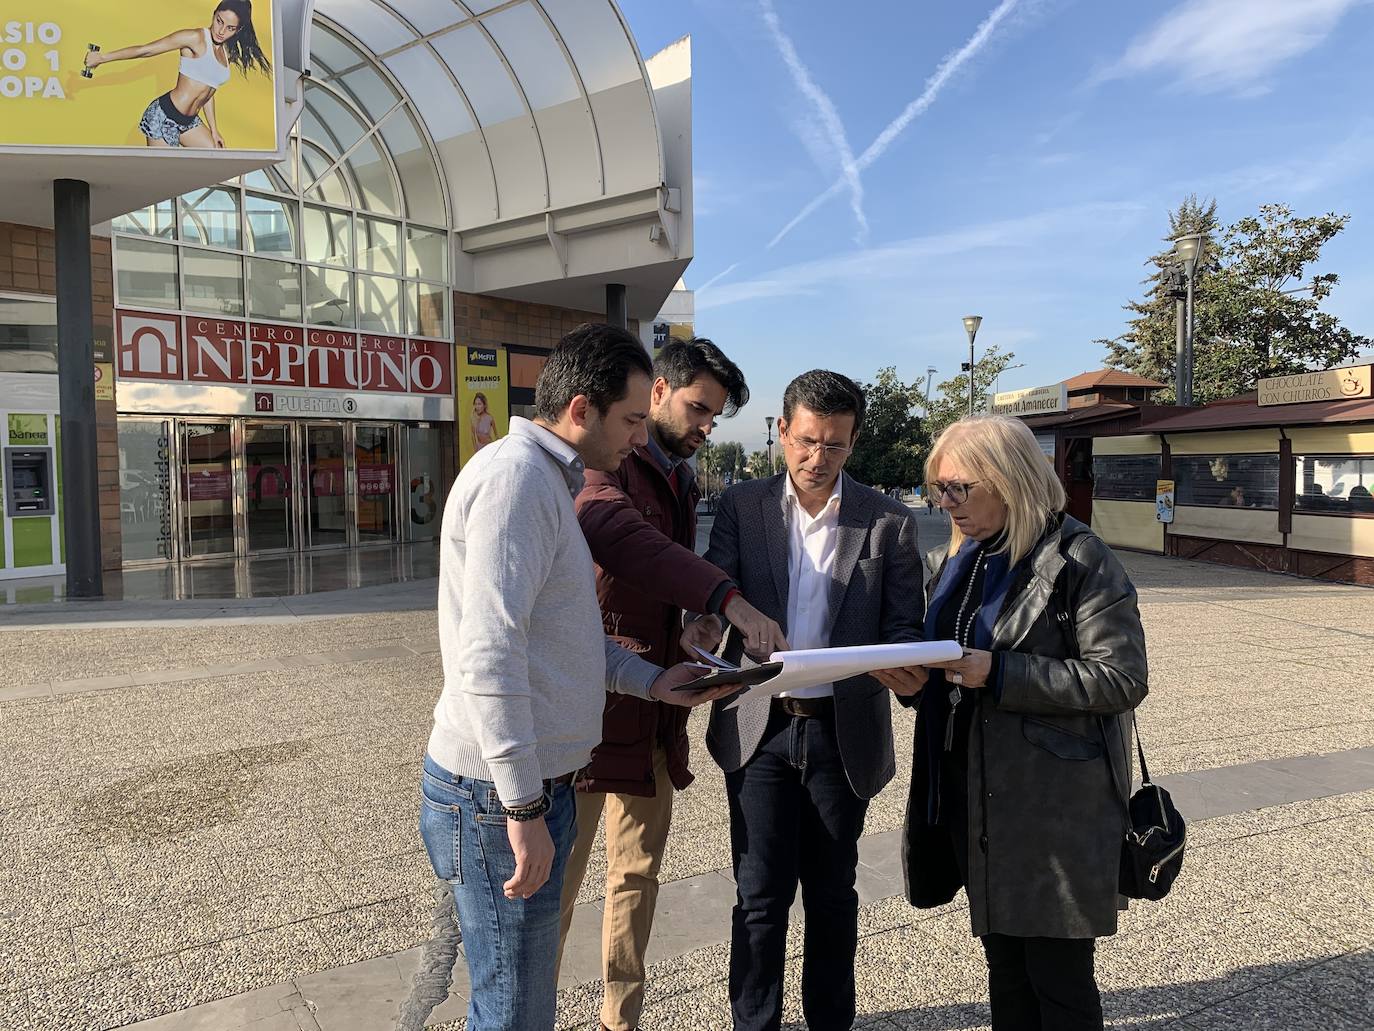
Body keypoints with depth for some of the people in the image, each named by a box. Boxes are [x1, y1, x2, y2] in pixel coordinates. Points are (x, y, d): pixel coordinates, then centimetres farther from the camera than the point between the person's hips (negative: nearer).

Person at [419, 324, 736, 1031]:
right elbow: (487, 655, -25)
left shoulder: (547, 480, 15)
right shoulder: (515, 474, -18)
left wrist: (650, 680, 12)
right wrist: (523, 807, -22)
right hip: (501, 795, -10)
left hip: (532, 785, 10)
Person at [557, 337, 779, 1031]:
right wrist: (728, 599, -40)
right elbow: (616, 533, -34)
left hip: (655, 713, 8)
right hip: (591, 705, -8)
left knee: (638, 874, 18)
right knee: (557, 879, 3)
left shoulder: (682, 484, 16)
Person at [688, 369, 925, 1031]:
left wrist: (904, 669, -22)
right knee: (760, 894, 5)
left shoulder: (889, 522, 0)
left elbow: (904, 625, 1)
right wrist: (705, 625, -27)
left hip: (843, 733, 1)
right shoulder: (742, 506, 1)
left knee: (832, 892, 16)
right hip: (760, 728, 0)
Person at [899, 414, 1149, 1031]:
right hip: (977, 795, 7)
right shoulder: (962, 560, 11)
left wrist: (999, 674, -22)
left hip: (1056, 805, -7)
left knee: (1058, 978, 6)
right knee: (1004, 964, 19)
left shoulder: (1078, 559, -12)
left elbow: (1122, 679, -16)